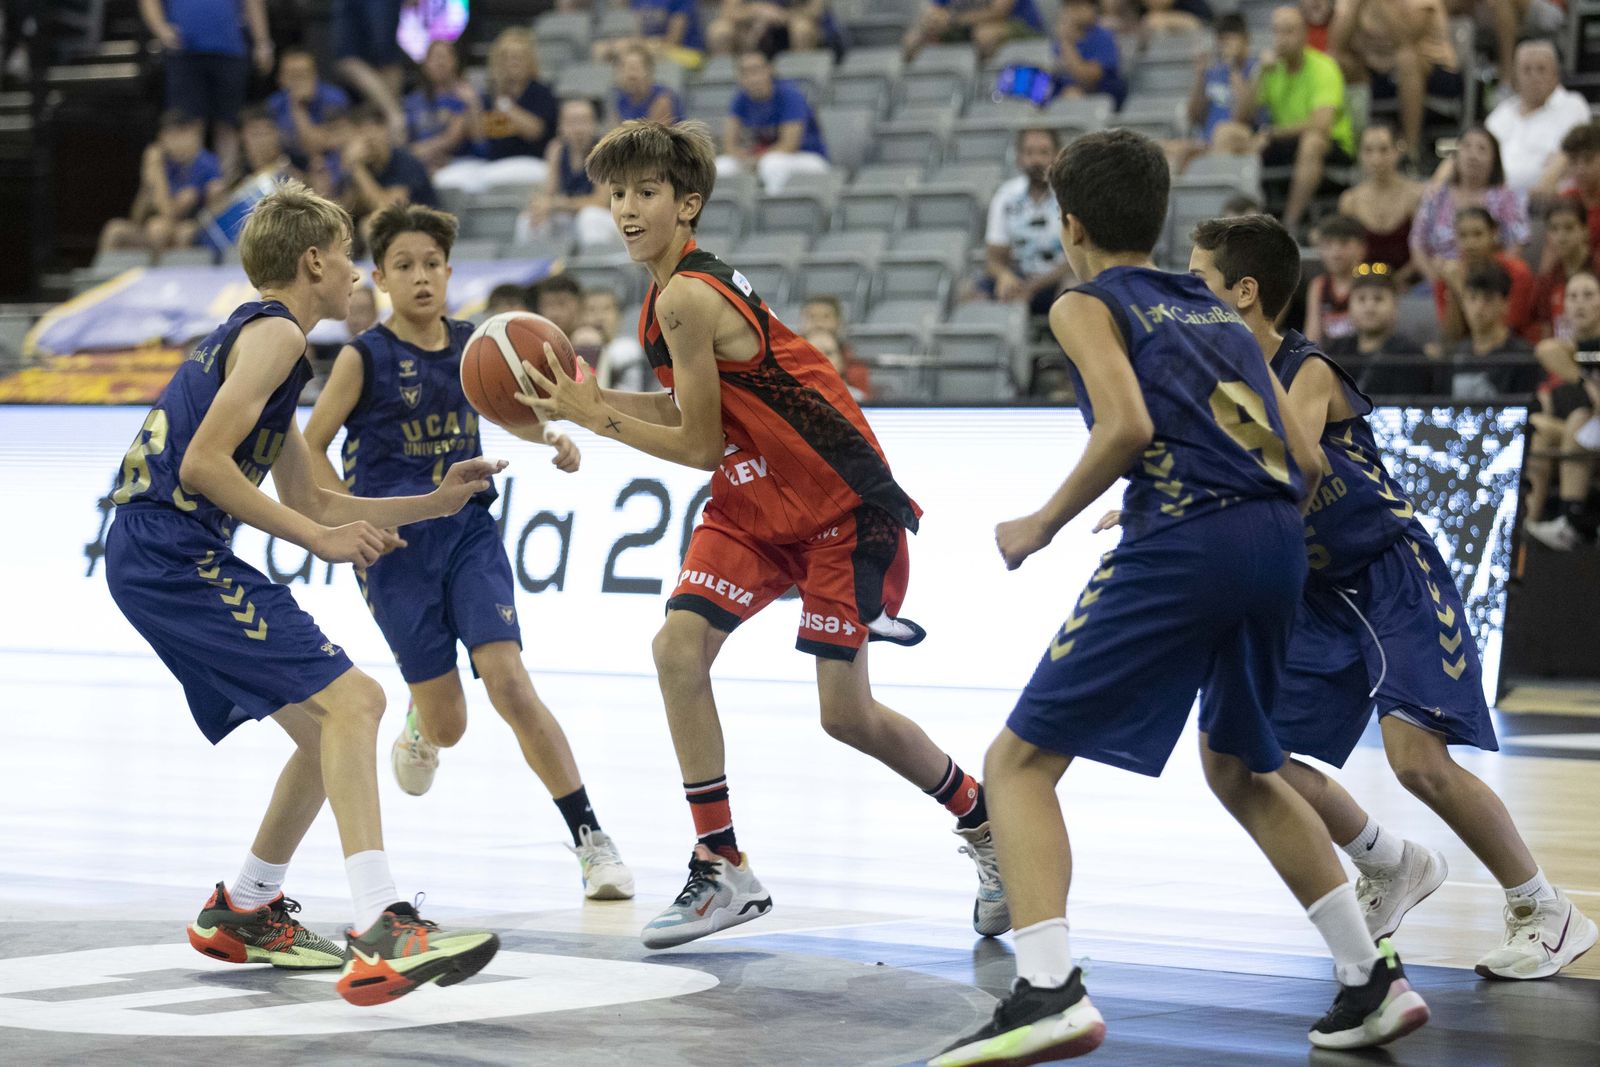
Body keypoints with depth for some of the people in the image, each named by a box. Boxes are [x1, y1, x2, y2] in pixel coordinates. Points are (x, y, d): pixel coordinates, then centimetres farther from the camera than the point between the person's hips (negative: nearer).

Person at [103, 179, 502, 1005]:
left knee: (330, 727, 18)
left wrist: (433, 503, 25)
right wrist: (320, 538, -15)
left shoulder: (254, 337, 26)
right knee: (349, 701, -20)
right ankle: (381, 935, -33)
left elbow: (307, 503, 29)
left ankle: (244, 912, 31)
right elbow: (203, 465, -18)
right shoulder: (274, 333, -6)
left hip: (154, 559, 10)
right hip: (174, 553, -10)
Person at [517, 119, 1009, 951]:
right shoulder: (678, 288, 6)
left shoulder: (685, 297, -21)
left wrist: (596, 418, -11)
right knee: (679, 647, -8)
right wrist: (593, 400, 4)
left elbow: (701, 446, -18)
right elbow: (692, 408, 14)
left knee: (846, 712, -5)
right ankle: (722, 869, -2)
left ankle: (981, 818, 20)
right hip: (757, 501, 9)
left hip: (844, 504, -9)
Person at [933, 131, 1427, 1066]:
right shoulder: (1220, 313, 26)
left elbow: (1127, 426, -12)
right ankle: (1373, 978, 24)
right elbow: (1305, 462, 19)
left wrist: (1041, 526, -1)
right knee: (1241, 770, 28)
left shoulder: (1088, 305, 8)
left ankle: (1050, 990, -19)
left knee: (1020, 760, -1)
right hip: (1279, 542, 7)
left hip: (1183, 543, -7)